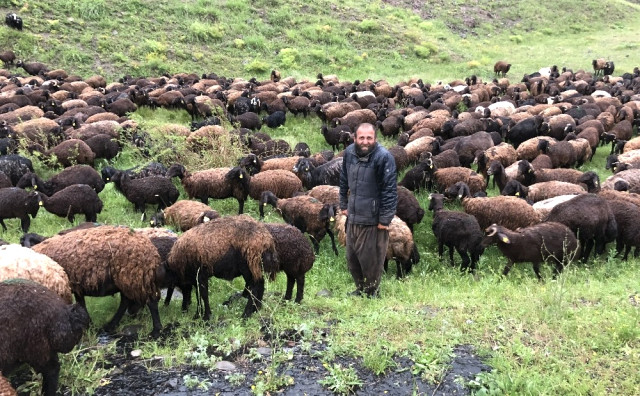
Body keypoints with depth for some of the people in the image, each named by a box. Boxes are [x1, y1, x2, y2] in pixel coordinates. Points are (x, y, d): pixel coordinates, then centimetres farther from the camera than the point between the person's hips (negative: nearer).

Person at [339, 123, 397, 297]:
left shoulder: (384, 157, -18)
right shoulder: (349, 152, 0)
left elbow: (390, 190, -18)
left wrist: (385, 219, -17)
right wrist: (344, 205, 13)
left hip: (373, 219, -6)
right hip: (353, 216, 6)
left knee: (371, 260, 7)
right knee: (351, 257, 18)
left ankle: (372, 292, 29)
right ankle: (360, 288, 38)